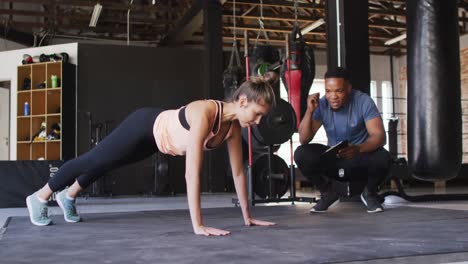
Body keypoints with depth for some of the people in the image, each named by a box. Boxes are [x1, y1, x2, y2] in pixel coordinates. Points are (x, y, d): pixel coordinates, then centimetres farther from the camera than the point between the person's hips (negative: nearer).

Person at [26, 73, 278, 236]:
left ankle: (68, 196, 54)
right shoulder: (204, 114, -41)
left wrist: (247, 216, -8)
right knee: (92, 160, 14)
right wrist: (198, 225, -44)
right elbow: (192, 173, -44)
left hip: (156, 138, 7)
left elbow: (238, 171, -10)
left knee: (104, 164, 28)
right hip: (144, 126, -7)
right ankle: (39, 198, 38)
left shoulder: (233, 124, -18)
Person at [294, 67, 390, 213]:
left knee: (382, 157, -34)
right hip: (333, 159, 2)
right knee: (301, 154, -22)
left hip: (361, 157, -2)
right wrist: (310, 111, -30)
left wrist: (358, 149, -47)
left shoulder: (363, 101, -18)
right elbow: (304, 140, -16)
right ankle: (327, 192, 4)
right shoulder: (321, 105, -12)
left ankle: (370, 193, 0)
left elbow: (379, 136, -26)